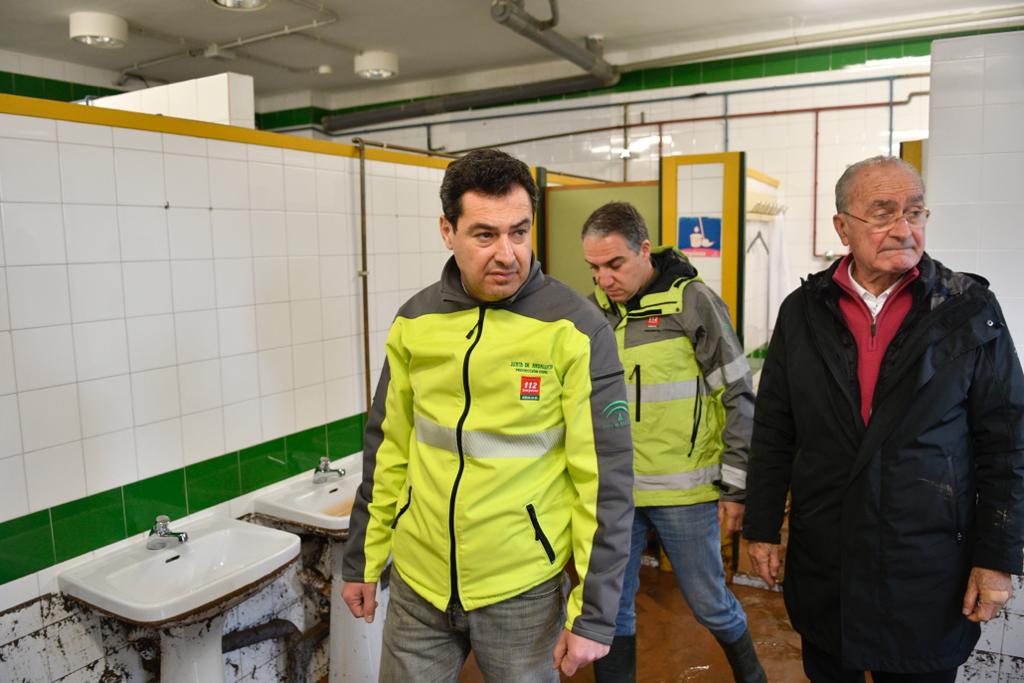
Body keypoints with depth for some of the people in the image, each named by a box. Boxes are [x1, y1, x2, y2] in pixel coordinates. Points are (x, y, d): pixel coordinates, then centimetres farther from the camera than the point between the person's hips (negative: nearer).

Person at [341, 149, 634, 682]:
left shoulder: (575, 329, -14)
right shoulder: (414, 322, -2)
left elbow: (605, 479, -12)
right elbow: (388, 448, 7)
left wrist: (594, 613, -11)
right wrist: (362, 560, 11)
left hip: (523, 590, -3)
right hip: (417, 582, 4)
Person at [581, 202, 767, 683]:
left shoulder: (692, 301, -9)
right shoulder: (593, 309, 3)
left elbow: (739, 397, -6)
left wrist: (735, 485, -5)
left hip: (684, 490, -3)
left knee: (708, 601, 13)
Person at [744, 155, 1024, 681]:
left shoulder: (970, 310, -5)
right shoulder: (803, 311, -1)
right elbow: (773, 433, 2)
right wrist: (761, 529, 3)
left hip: (929, 569, -1)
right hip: (821, 561, 2)